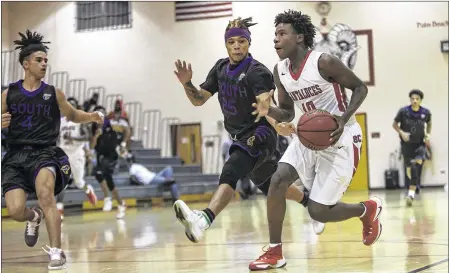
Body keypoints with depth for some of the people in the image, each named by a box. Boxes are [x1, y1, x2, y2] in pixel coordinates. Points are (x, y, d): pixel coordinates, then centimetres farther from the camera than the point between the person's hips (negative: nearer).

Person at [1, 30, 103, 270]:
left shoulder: (54, 93, 7)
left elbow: (71, 115, 23)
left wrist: (91, 117, 4)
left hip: (45, 153, -1)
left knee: (44, 191, -33)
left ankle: (56, 252, -27)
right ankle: (34, 217, 27)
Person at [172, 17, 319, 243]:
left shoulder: (257, 72, -18)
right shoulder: (220, 68, 5)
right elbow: (199, 100, 6)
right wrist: (187, 84, -14)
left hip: (259, 134, -9)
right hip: (241, 137, 9)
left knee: (229, 172, -32)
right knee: (271, 185, 22)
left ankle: (203, 220, -54)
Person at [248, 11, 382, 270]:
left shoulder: (324, 62, -20)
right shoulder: (280, 71, 1)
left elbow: (360, 87, -10)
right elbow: (288, 113, 10)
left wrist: (343, 121, -25)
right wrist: (269, 111, -14)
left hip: (341, 139, -6)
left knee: (318, 211, -8)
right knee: (278, 180, -16)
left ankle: (368, 209, 23)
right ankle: (275, 253, -5)